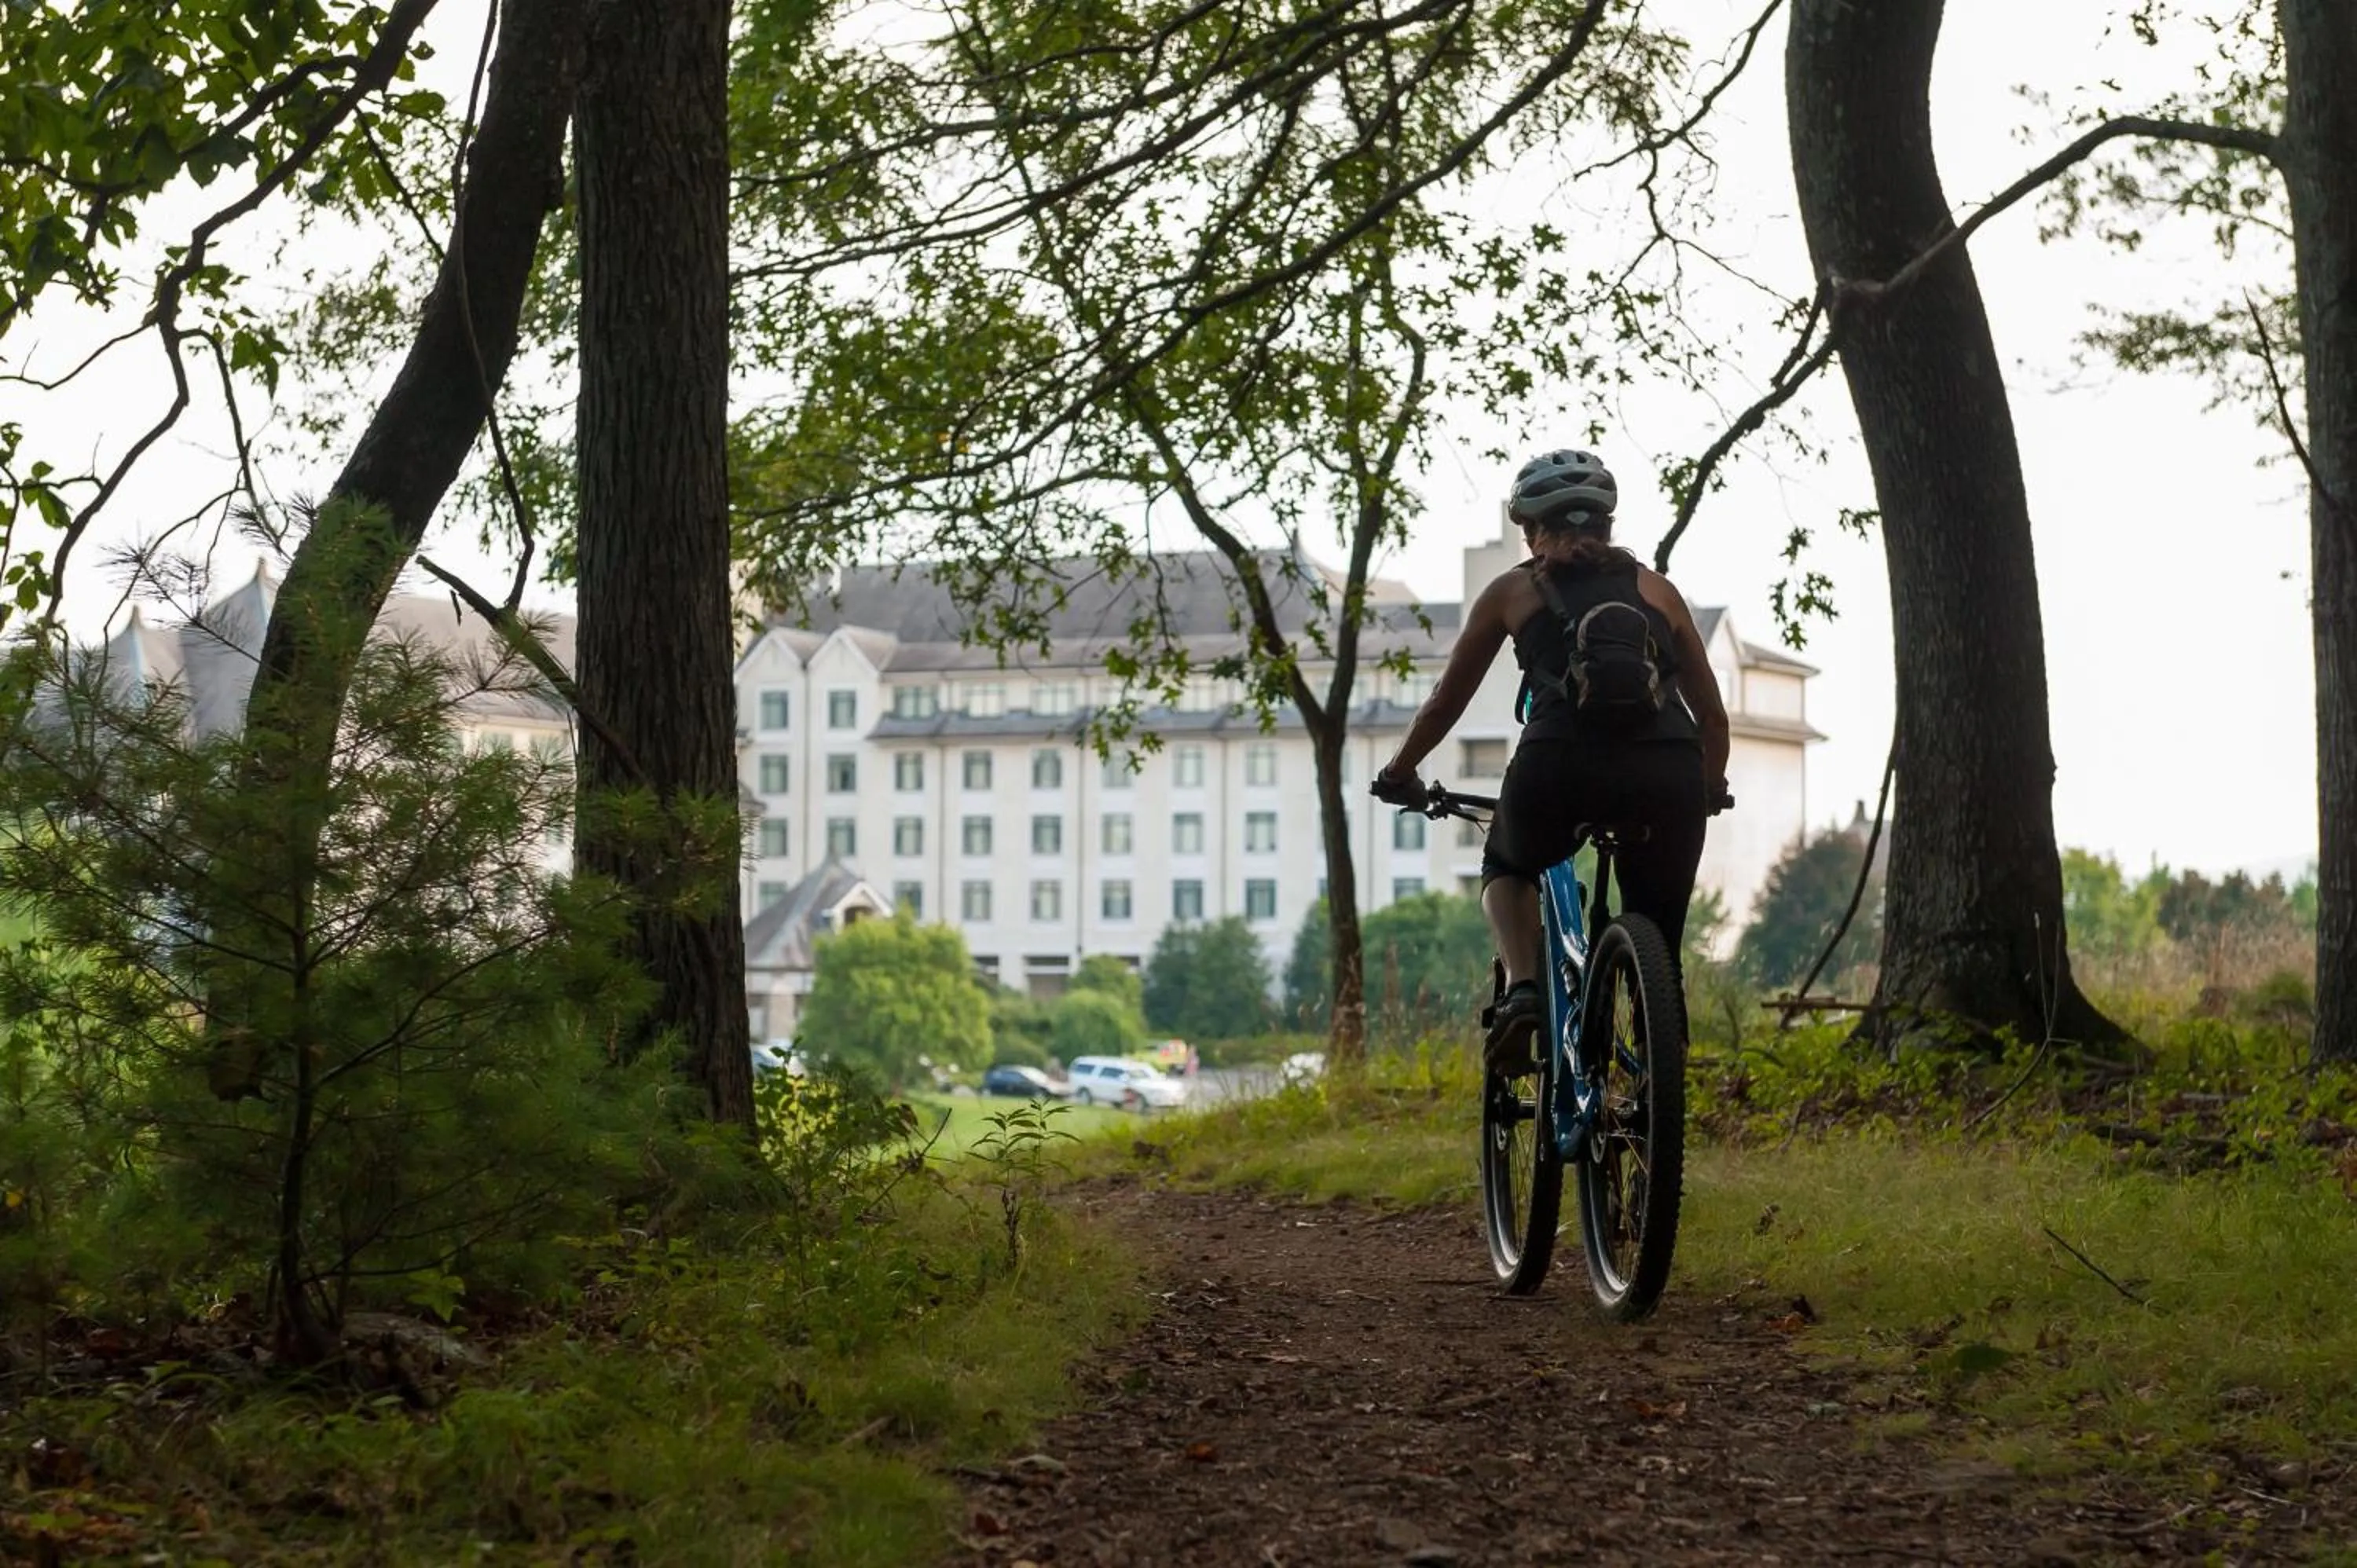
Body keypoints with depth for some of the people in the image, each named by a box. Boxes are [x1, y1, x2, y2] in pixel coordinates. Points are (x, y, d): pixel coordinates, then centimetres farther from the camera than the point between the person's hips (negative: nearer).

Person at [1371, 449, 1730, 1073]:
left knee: (1507, 870, 30)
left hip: (1562, 765, -1)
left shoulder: (1514, 589, 20)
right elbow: (1713, 716, 30)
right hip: (1666, 773, 1)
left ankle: (1522, 989, 5)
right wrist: (1711, 787, 48)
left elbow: (1445, 701, 27)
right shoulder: (1656, 589, 25)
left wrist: (1399, 772, 43)